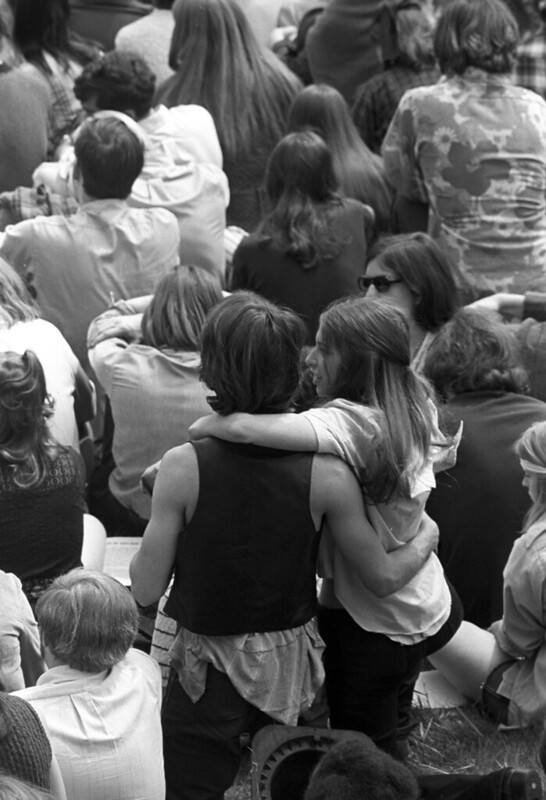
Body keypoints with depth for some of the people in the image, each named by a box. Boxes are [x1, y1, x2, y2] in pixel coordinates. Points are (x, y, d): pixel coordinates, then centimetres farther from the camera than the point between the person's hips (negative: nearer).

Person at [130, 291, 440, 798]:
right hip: (292, 665, 2)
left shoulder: (183, 467, -21)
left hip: (207, 674, -2)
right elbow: (384, 576, -6)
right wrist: (426, 540, 14)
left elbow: (145, 590, -14)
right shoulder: (325, 475, -16)